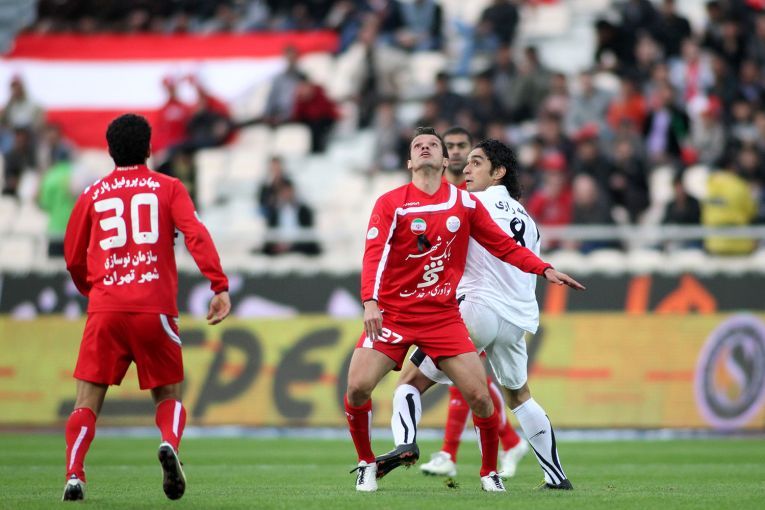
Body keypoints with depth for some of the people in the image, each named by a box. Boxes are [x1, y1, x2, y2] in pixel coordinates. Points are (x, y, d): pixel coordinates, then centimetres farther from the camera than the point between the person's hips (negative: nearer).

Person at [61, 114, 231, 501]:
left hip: (105, 309, 1)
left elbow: (73, 259, 18)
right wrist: (220, 287, -10)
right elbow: (196, 235, -7)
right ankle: (170, 443, -19)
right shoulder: (169, 188, 9)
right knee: (169, 394, 13)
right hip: (155, 306, -1)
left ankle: (74, 474, -16)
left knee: (87, 401, 5)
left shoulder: (92, 196, 13)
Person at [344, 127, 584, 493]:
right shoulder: (390, 203, -2)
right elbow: (374, 254, -13)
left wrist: (545, 270, 2)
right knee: (357, 388, -17)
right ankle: (366, 463, 8)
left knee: (480, 396, -9)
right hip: (392, 312, -1)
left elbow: (504, 246, 13)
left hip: (443, 315, 1)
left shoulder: (465, 203, 6)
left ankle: (490, 472, 14)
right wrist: (370, 302, -27)